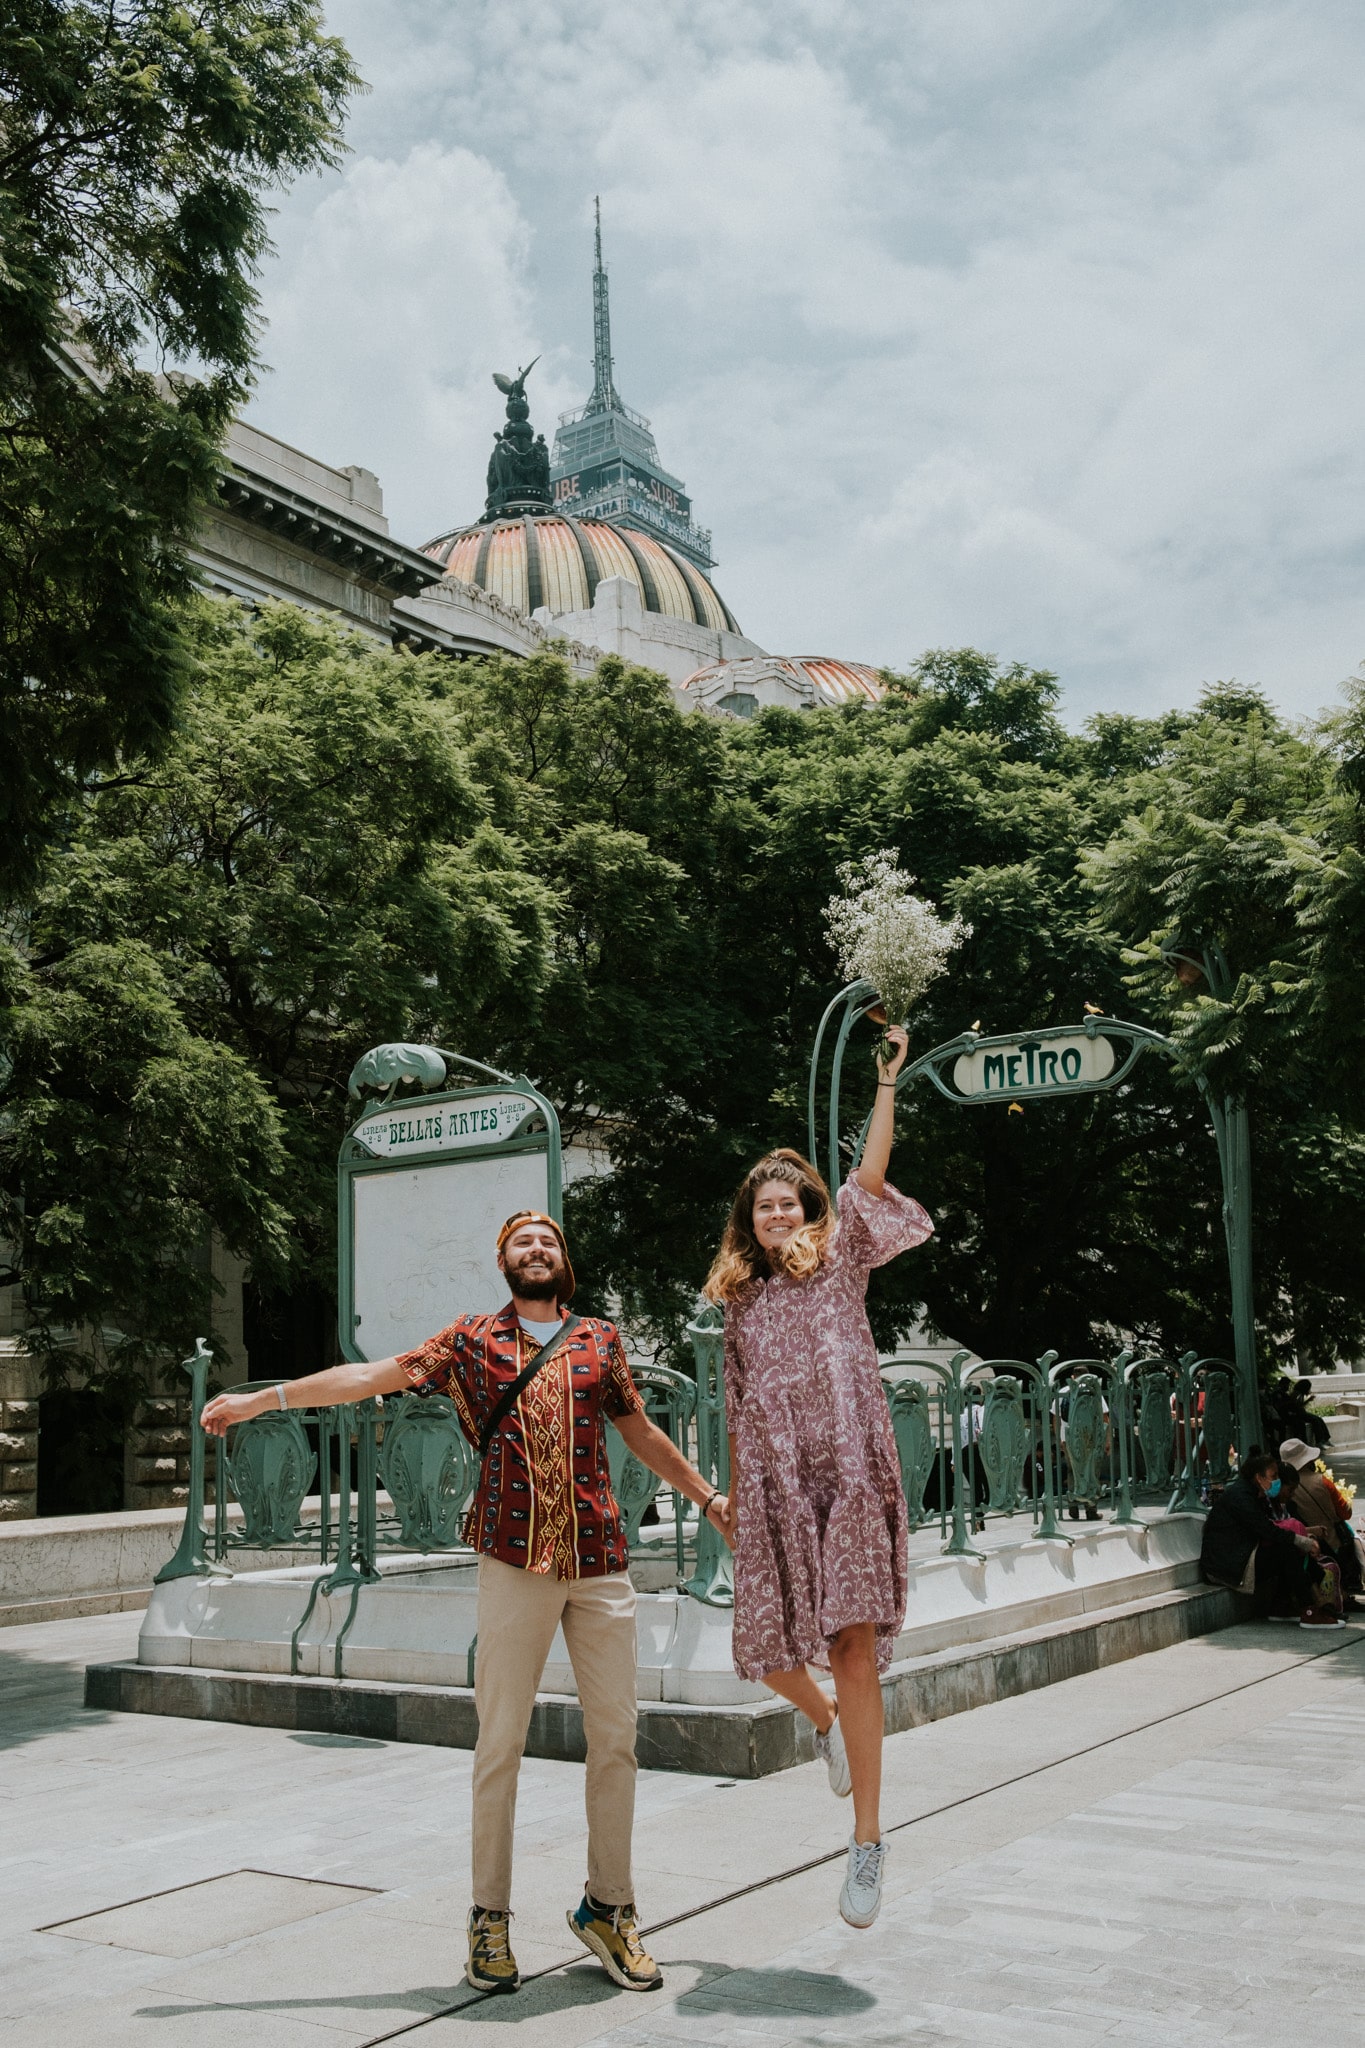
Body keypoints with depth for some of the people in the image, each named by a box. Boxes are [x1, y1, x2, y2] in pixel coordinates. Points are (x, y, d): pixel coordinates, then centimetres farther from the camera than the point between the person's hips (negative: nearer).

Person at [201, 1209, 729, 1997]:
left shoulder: (600, 1339, 14)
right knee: (501, 1740, 1)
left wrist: (708, 1496, 27)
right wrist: (262, 1398, 0)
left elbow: (641, 1432, 24)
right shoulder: (476, 1339, 8)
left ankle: (609, 1908, 21)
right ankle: (490, 1917, 15)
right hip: (516, 1560, -2)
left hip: (601, 1559, 2)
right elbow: (376, 1375, 4)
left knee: (616, 1737, 5)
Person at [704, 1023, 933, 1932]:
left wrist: (888, 1082, -12)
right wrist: (728, 1498, 16)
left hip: (850, 1475, -3)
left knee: (855, 1646, -11)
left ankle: (869, 1838, -3)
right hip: (775, 1489, 3)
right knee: (767, 1651, 2)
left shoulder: (840, 1264, 8)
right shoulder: (742, 1299, 15)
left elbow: (870, 1176, -5)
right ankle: (825, 1718, 39)